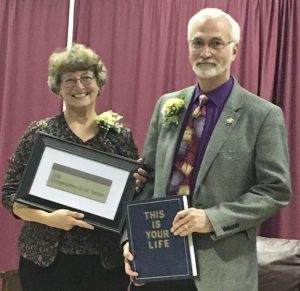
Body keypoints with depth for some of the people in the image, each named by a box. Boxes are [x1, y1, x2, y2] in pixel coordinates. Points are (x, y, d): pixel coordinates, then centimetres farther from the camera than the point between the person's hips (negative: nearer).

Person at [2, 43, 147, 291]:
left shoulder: (121, 135, 4)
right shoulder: (40, 133, -1)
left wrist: (136, 188, -12)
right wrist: (48, 218, -17)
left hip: (108, 262, 2)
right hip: (47, 260, -1)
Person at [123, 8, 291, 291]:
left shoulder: (264, 115, -6)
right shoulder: (166, 105, 7)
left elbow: (276, 190, -9)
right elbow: (149, 178, 10)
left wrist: (213, 219, -18)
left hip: (220, 266, -4)